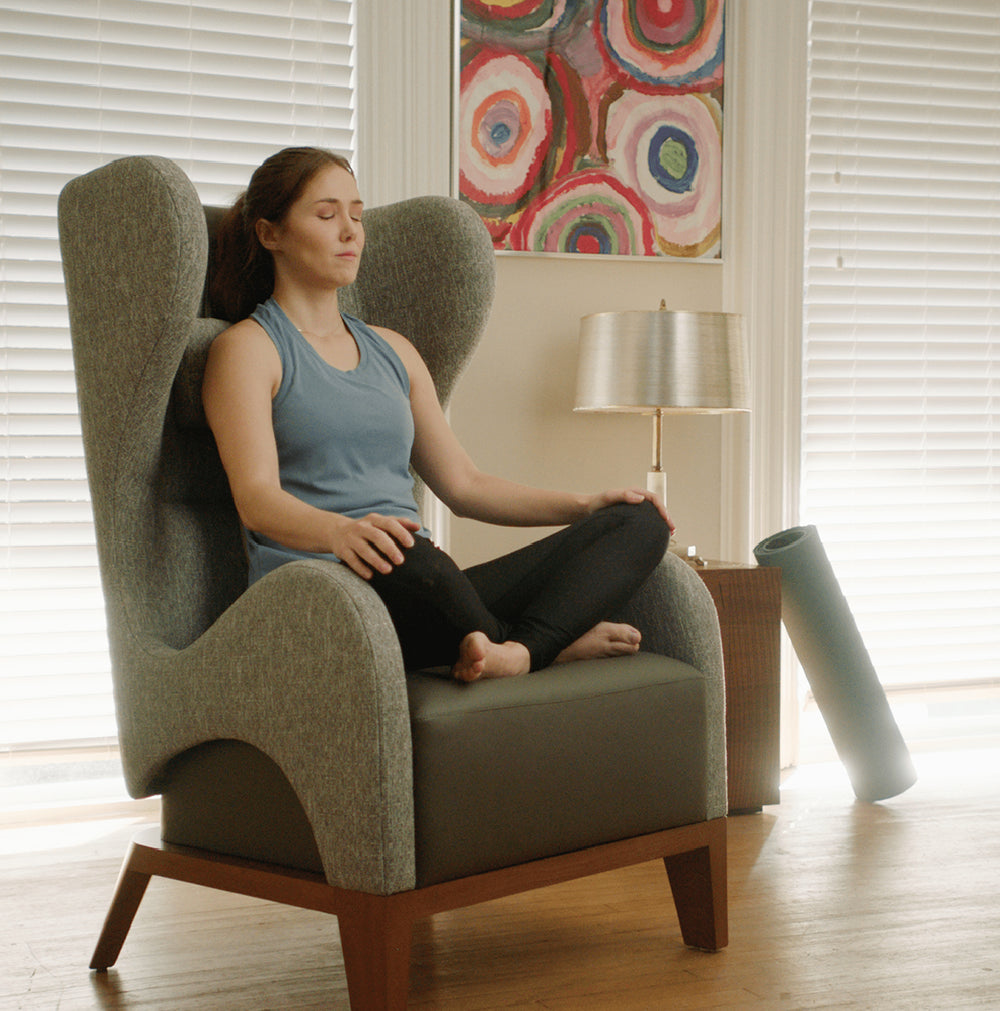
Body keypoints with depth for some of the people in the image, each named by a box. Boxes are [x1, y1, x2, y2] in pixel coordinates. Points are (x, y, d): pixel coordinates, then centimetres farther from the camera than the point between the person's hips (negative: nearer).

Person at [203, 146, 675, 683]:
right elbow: (256, 498, -12)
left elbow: (463, 484, 25)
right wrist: (342, 531, -35)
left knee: (638, 520, -8)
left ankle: (523, 649, -32)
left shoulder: (392, 351, 25)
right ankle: (555, 638, -13)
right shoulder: (246, 348, 4)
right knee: (405, 557, -42)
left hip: (423, 588, 7)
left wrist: (584, 505, 11)